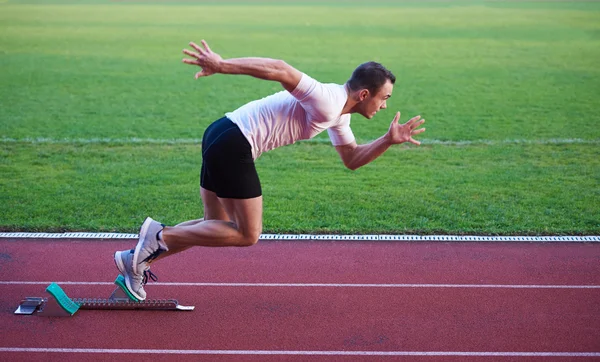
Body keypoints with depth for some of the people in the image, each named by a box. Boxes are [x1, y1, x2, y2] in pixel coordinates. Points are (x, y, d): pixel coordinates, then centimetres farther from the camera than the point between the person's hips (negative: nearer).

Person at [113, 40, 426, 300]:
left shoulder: (338, 113, 14)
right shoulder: (326, 101, -17)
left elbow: (351, 159, 23)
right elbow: (281, 70, -28)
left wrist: (389, 140, 11)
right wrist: (221, 65, -34)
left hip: (220, 137, 10)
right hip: (233, 144, -10)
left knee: (217, 227, 17)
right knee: (247, 234, -1)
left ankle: (138, 259, 20)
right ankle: (160, 236, 1)